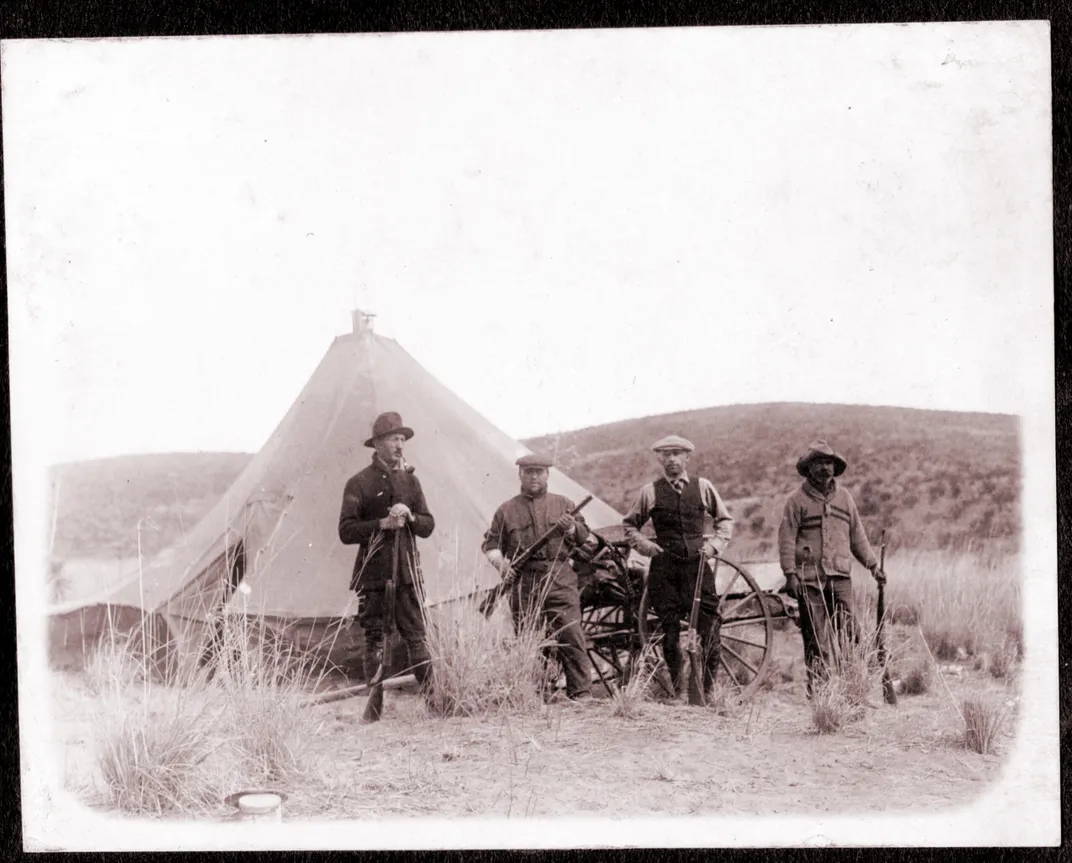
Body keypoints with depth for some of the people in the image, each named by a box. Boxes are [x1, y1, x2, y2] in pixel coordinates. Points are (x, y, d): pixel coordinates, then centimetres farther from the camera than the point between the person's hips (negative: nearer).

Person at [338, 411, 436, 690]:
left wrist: (409, 517, -8)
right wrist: (382, 524, -16)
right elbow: (346, 532, -6)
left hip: (407, 572, 3)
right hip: (373, 573, -3)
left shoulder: (410, 480, 12)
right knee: (375, 639, 3)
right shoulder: (359, 483, -1)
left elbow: (428, 526, 12)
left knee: (416, 635, 0)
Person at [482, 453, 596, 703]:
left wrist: (571, 529, -7)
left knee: (571, 635, -10)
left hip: (559, 580, -1)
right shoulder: (507, 510, 14)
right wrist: (500, 562, -3)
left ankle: (581, 692, -7)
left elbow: (585, 536, 15)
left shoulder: (563, 504, 15)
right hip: (522, 583, 1)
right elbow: (490, 543, 16)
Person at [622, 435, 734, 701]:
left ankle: (707, 689, 4)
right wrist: (643, 544, -1)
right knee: (670, 632, 1)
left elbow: (725, 520, 17)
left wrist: (714, 544, 2)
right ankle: (677, 691, 10)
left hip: (697, 564, 0)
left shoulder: (702, 487, 8)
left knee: (710, 629, -7)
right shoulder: (650, 492, 6)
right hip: (664, 567, 0)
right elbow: (629, 524, 16)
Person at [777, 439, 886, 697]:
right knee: (815, 640, -1)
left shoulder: (844, 497, 15)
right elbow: (787, 538, -2)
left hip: (840, 577, 3)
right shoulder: (797, 500, 1)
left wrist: (873, 566, 19)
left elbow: (857, 535, 22)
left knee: (848, 635, -7)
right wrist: (790, 574, -10)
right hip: (809, 579, -3)